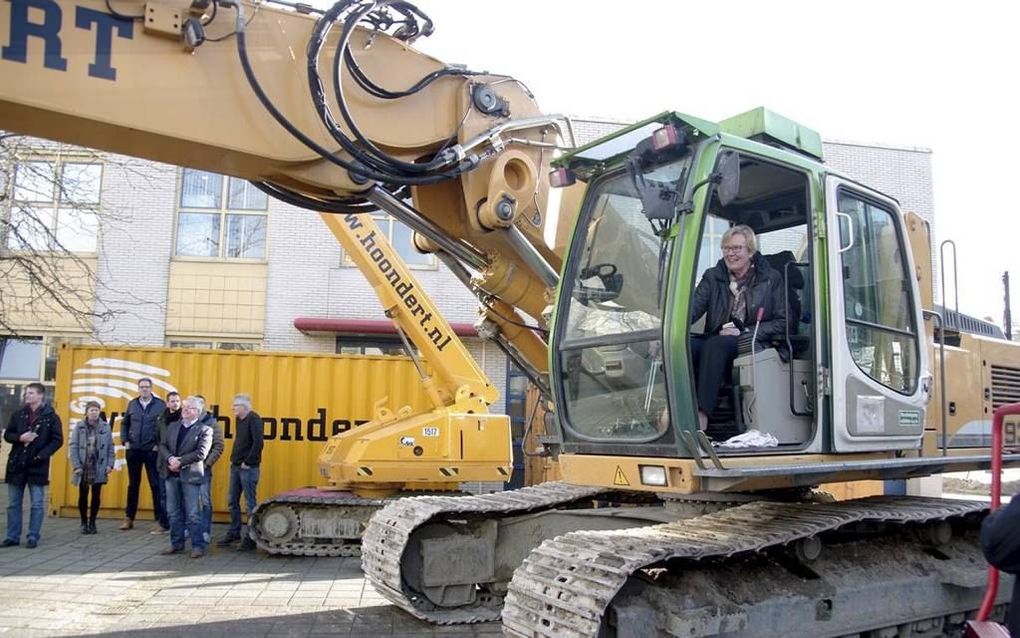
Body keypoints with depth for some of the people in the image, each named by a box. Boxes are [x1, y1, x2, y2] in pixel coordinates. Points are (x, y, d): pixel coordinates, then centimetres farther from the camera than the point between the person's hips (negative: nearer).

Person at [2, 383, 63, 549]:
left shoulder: (51, 417, -3)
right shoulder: (18, 415, 8)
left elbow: (57, 440, -4)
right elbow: (7, 435, 11)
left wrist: (41, 455, -15)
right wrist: (20, 438, -10)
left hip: (37, 466, -4)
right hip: (16, 464, 4)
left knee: (37, 504, 0)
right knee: (13, 503, 9)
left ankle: (33, 537, 7)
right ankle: (13, 536, 17)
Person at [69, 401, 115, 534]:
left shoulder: (105, 427, 1)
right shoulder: (79, 426, -1)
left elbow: (110, 447, 3)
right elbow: (74, 447, -3)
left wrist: (110, 464, -4)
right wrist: (76, 466, -10)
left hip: (98, 468, 1)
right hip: (83, 468, 0)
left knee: (96, 496, 6)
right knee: (83, 496, 7)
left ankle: (92, 522, 18)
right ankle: (84, 523, 19)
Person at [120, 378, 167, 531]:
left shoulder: (160, 405, -4)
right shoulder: (132, 404, 8)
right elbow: (124, 423, 15)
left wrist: (159, 445, -9)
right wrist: (125, 441, 4)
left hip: (152, 451, -3)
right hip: (133, 450, 3)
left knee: (156, 485, 0)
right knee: (133, 484, 12)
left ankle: (160, 520, 4)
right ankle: (129, 518, 22)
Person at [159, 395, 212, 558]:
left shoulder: (204, 430, -3)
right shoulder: (172, 426, 14)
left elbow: (201, 453, -13)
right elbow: (163, 445, 7)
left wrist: (180, 462, -16)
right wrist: (170, 458, -12)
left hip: (190, 475, -5)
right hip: (171, 474, 5)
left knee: (193, 514, -4)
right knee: (174, 512, 11)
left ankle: (198, 545, 3)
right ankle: (177, 543, 22)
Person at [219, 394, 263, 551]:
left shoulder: (253, 419, -14)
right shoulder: (238, 419, 11)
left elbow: (258, 443, -21)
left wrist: (248, 462, -17)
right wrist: (234, 458, 11)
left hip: (248, 468, -9)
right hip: (235, 466, 9)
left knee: (250, 503, -1)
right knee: (232, 501, 14)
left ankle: (251, 538, 7)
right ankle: (234, 533, 27)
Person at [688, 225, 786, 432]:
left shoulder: (771, 279, 9)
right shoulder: (713, 276, 16)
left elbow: (783, 322, 3)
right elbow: (693, 308, 0)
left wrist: (746, 332, -10)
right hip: (715, 341, 3)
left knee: (716, 344, -37)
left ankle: (703, 413, -45)